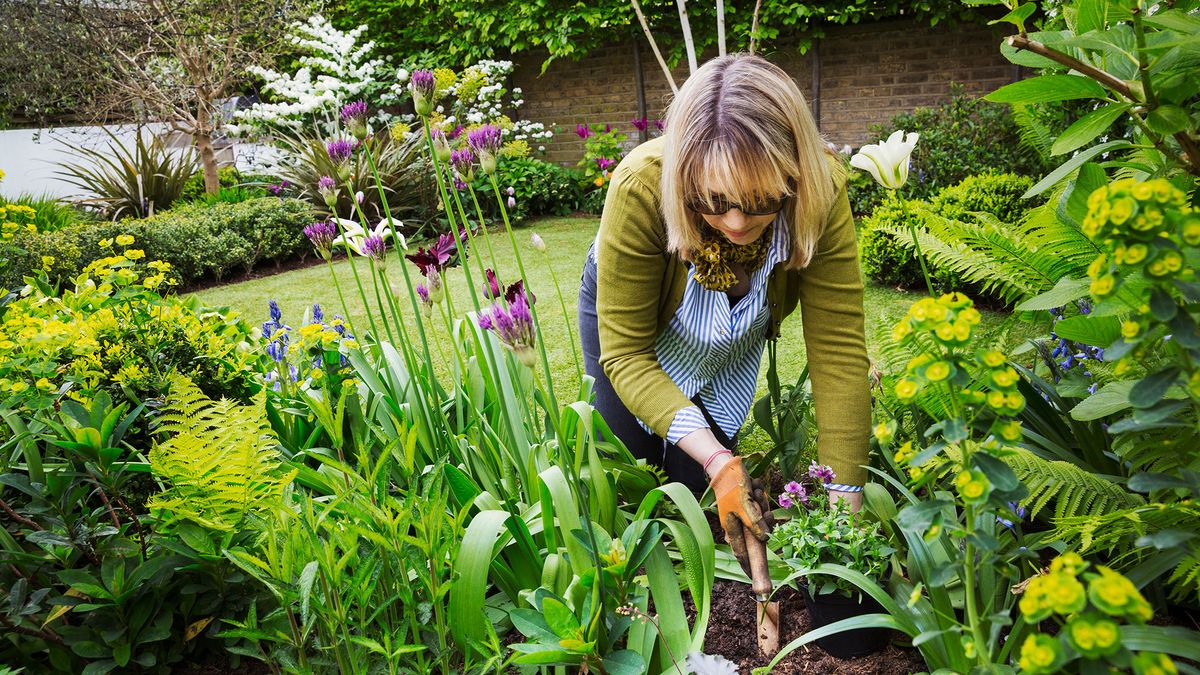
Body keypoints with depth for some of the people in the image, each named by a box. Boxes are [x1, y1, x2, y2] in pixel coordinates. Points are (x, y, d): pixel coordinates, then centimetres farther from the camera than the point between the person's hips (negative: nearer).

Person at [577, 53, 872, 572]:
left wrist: (845, 500, -37)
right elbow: (624, 352, -34)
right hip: (625, 305, -1)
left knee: (696, 482, 4)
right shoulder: (642, 188, -41)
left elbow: (839, 351, -32)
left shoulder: (821, 193, -37)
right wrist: (718, 460, -44)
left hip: (734, 339, 2)